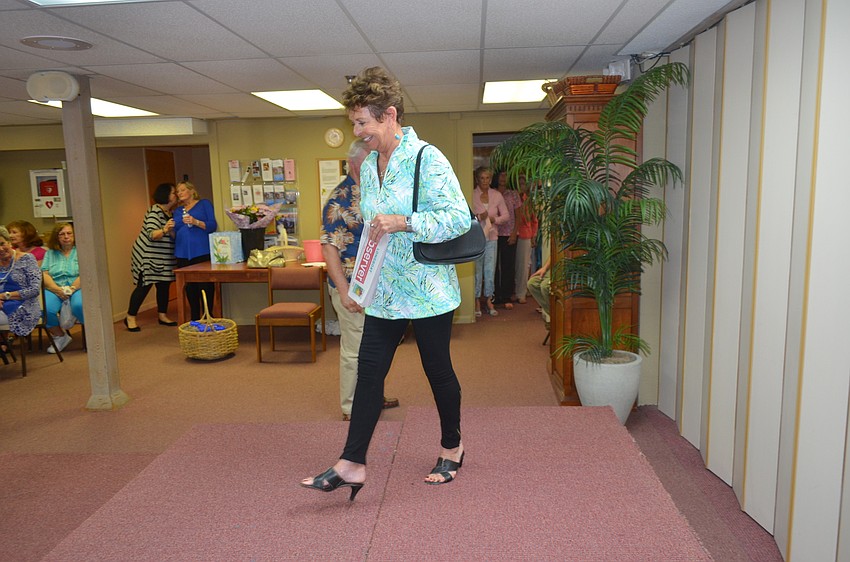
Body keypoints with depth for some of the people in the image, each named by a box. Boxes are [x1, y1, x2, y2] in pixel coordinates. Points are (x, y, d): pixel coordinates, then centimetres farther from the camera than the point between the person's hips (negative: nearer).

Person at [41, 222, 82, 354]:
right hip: (54, 289, 3)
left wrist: (72, 288, -16)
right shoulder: (50, 253, 17)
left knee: (80, 306, -38)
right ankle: (60, 336, -2)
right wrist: (58, 290, -12)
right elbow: (44, 275, 6)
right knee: (45, 309, -30)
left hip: (77, 288, -3)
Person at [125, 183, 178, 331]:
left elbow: (172, 236, 22)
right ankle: (130, 318, 3)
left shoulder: (169, 213, 11)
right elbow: (151, 235, -26)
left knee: (164, 285, 6)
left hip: (163, 258, 8)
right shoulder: (154, 211, -15)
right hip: (148, 256, -8)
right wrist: (164, 230, -44)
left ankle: (163, 316, 15)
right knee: (144, 286, -6)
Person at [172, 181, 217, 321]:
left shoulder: (204, 204, 7)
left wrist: (195, 222, -17)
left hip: (202, 252, -4)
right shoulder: (177, 211, 20)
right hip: (183, 255, 4)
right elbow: (174, 234, 22)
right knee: (190, 289, 4)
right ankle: (195, 320, 12)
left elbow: (213, 226, -3)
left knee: (206, 286, -6)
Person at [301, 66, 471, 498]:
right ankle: (352, 464, 12)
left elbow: (460, 217, -20)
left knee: (438, 370, 9)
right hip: (385, 291, 7)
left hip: (428, 291, -7)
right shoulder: (368, 166, 9)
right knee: (368, 370, 4)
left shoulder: (427, 159, -14)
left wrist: (402, 223, -26)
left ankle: (451, 449, 32)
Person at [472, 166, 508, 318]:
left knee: (490, 269, 4)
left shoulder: (497, 195, 7)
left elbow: (505, 215, 9)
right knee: (476, 270, 1)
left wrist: (494, 219, -8)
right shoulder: (471, 196, -2)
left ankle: (489, 300, 15)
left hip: (492, 236, 3)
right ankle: (477, 301, 11)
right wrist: (478, 217, -18)